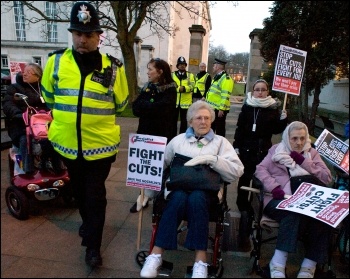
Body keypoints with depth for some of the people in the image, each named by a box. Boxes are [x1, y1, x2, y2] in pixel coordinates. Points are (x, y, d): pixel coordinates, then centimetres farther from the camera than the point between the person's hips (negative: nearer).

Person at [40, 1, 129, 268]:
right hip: (68, 142, 3)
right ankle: (89, 223, 49)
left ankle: (93, 245, 23)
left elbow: (121, 103, 5)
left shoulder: (113, 67, -8)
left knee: (95, 194, 7)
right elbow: (48, 95, 13)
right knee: (79, 190, 22)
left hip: (100, 143, -3)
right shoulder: (56, 61, -4)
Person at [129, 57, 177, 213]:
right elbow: (135, 108, 0)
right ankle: (144, 196, 19)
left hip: (162, 135, -5)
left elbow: (160, 108, -22)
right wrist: (151, 107, -16)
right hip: (145, 132, 5)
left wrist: (144, 106, -8)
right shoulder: (147, 87, 9)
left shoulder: (170, 90, -7)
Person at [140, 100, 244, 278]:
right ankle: (156, 254, -25)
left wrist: (211, 159, -9)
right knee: (178, 199, -33)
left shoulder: (221, 142, 15)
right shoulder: (178, 140, 20)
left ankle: (200, 260, -26)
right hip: (179, 185, 1)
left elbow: (237, 171, 1)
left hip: (205, 189, -1)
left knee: (196, 199, -34)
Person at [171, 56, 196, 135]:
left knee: (184, 120, 6)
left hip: (185, 101, 0)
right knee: (174, 119, 6)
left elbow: (192, 86, -5)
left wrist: (184, 88, -22)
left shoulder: (190, 75, 8)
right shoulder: (172, 75, 9)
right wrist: (178, 88, -17)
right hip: (174, 101, 1)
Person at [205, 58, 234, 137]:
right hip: (212, 108, 10)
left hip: (219, 109, -10)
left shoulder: (226, 78, -15)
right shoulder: (216, 77, 16)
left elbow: (225, 96, -22)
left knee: (219, 130, 1)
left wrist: (221, 109, -24)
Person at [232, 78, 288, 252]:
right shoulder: (247, 106, 4)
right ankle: (243, 205, 22)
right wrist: (236, 146, -2)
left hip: (263, 151, 0)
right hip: (246, 149, 1)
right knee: (244, 179, 6)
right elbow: (240, 128, 4)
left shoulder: (273, 108, 4)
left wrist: (283, 119, -12)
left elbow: (277, 130, 5)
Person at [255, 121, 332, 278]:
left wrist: (303, 161, 0)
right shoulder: (277, 149, 17)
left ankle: (309, 265, -21)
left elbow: (327, 178, 9)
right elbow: (260, 169, 2)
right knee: (293, 212, -35)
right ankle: (278, 263, -28)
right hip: (279, 200, -2)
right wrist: (274, 188, -15)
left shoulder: (312, 153, 22)